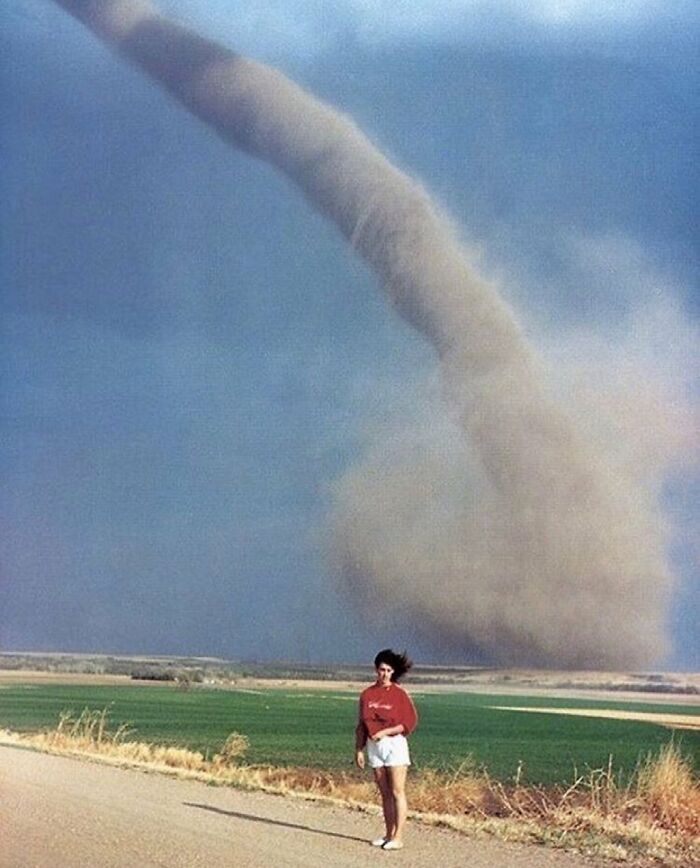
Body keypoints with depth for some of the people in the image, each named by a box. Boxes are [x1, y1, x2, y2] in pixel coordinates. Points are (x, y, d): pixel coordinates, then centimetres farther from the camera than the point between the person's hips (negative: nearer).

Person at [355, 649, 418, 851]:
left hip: (394, 743, -5)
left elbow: (410, 723, -7)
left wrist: (385, 732, -16)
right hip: (374, 746, 5)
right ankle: (388, 834, 15)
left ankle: (397, 837, -7)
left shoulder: (399, 694, -5)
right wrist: (359, 749, 10)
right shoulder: (367, 694, 8)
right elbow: (361, 725, 13)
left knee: (397, 792, -6)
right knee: (384, 793, 10)